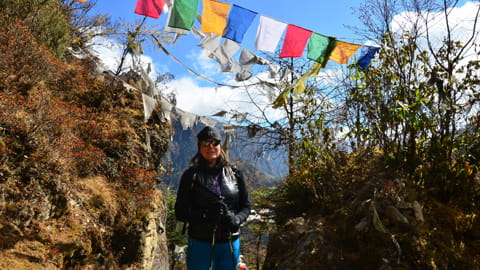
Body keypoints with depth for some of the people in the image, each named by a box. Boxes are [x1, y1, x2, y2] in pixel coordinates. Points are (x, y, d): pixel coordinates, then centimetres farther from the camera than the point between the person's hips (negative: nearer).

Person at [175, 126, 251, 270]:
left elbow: (246, 206, 8)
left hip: (230, 243, 3)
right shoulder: (191, 175, -3)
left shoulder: (234, 173, 4)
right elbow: (180, 212, -5)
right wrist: (205, 214, -22)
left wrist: (237, 219, -14)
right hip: (200, 243, -2)